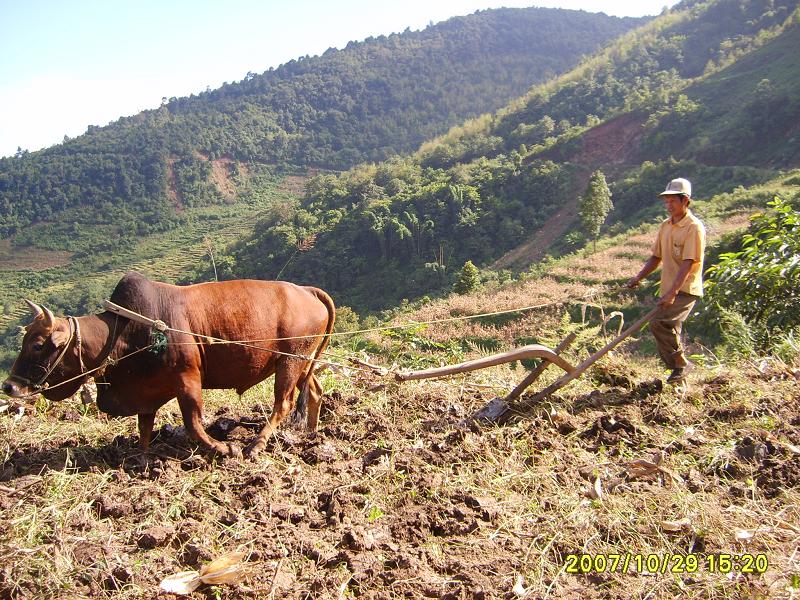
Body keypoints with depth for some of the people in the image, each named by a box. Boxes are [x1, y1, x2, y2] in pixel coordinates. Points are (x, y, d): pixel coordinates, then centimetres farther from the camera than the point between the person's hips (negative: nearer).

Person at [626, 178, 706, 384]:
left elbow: (687, 264, -20)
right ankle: (679, 371, 25)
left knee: (659, 322, -24)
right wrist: (638, 278, 5)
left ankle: (679, 365, -8)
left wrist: (672, 292, -27)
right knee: (669, 331, 12)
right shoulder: (665, 226, 11)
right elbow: (656, 257, 17)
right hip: (670, 290, 8)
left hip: (686, 290, -8)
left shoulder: (694, 227, -13)